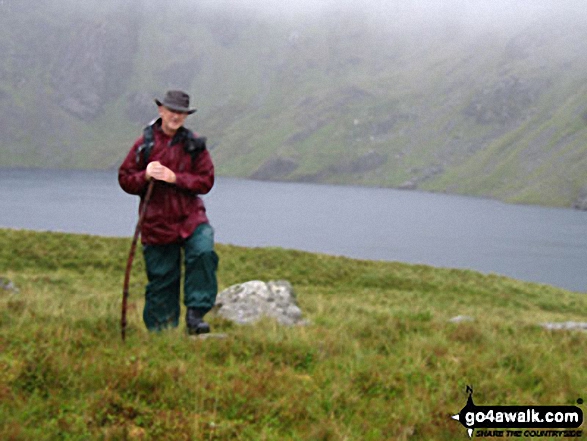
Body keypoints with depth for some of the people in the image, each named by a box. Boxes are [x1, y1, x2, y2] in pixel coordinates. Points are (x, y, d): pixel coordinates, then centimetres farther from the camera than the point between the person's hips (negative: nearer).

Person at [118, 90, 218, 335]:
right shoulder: (144, 143, 2)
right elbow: (125, 179, 5)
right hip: (156, 222, 0)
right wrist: (145, 176, -16)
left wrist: (175, 178, -15)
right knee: (160, 278, 4)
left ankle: (195, 313, -15)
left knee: (203, 253, -26)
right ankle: (160, 331, 17)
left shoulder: (194, 144, 4)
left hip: (190, 218, 0)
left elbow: (206, 181, -1)